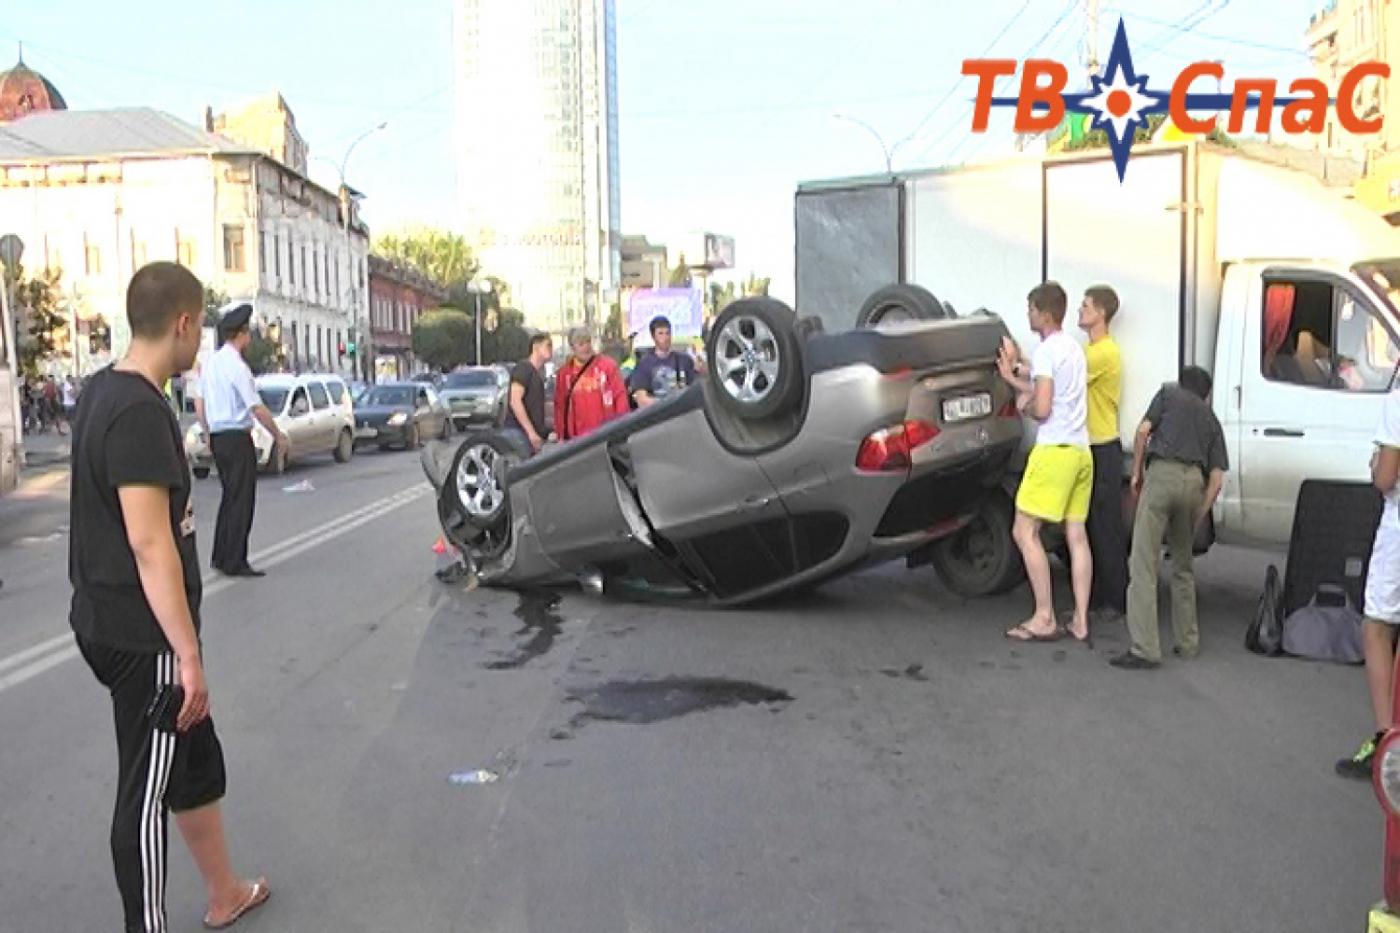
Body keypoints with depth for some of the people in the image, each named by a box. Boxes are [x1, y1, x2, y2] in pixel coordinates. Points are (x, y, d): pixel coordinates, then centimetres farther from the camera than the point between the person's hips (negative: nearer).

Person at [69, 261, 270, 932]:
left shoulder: (103, 392, 8)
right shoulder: (141, 412, -23)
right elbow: (149, 542, -27)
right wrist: (189, 655, -24)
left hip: (106, 621, 10)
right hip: (144, 636, -10)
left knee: (197, 759, 22)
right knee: (147, 792, 3)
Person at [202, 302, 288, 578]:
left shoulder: (212, 362, 9)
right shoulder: (237, 366, -17)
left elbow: (202, 403, 17)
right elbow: (258, 409, -19)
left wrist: (208, 434, 26)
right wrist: (278, 436, -9)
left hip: (217, 438, 9)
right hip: (237, 438, -8)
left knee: (229, 497, 18)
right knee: (241, 500, -1)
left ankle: (220, 557, 23)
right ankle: (234, 562, 3)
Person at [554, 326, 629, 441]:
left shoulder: (607, 365, 1)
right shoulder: (564, 373, 7)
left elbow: (620, 396, -1)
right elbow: (560, 406, 10)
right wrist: (561, 435, 6)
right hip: (578, 439, 2)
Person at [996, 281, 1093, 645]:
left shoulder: (1046, 351, -10)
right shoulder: (1074, 348, 19)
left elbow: (1042, 407, -17)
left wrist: (1023, 405, 3)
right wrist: (1012, 375, 29)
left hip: (1054, 451, -9)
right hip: (1080, 450, 9)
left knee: (1025, 532, -4)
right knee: (1076, 536, 7)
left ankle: (1044, 619, -4)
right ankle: (1081, 621, 7)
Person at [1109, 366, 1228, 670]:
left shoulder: (1169, 393, 21)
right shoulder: (1211, 420, 27)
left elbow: (1143, 431, 3)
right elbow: (1216, 480, 16)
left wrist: (1137, 473, 13)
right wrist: (1197, 520, 19)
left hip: (1162, 473, -4)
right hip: (1194, 481, 5)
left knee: (1144, 565, -7)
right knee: (1183, 567, 20)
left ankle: (1145, 650, -13)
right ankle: (1188, 643, 25)